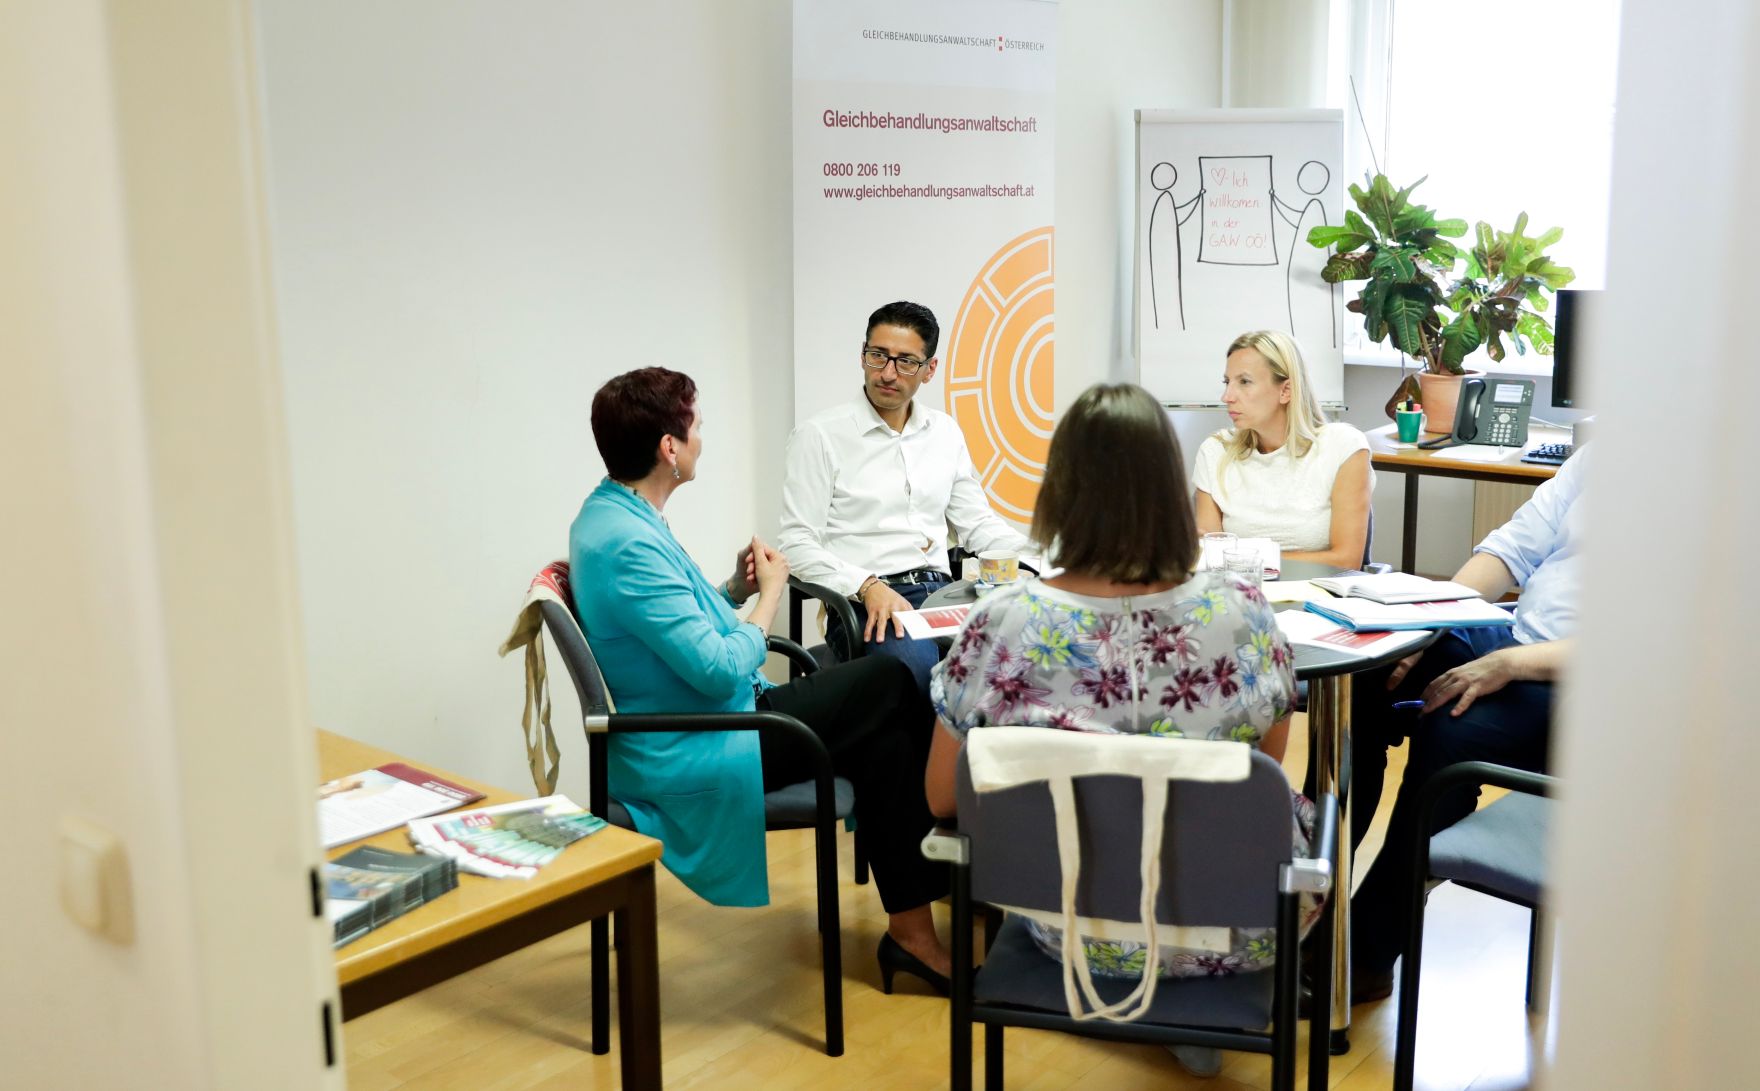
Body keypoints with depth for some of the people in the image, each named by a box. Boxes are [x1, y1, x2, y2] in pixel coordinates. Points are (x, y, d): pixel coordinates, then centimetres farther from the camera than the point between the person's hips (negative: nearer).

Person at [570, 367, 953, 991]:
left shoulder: (611, 514, 7)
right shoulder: (628, 543, -25)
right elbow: (720, 671, -26)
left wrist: (735, 589, 2)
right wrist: (770, 593, -10)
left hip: (704, 723, 10)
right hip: (695, 759, -10)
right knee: (887, 688, -6)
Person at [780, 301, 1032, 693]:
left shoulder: (945, 432, 17)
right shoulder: (820, 436, 1)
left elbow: (977, 523, 21)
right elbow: (797, 546, -4)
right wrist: (868, 586, -19)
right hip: (866, 603, -4)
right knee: (919, 669, -37)